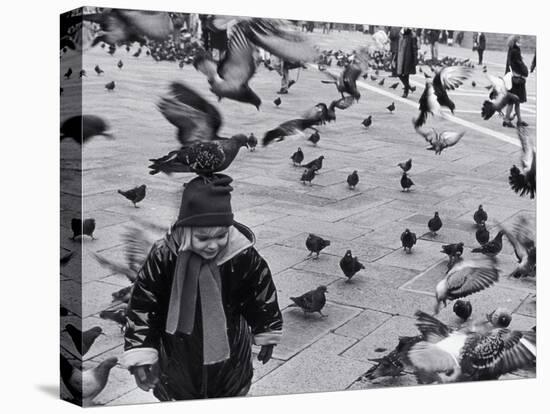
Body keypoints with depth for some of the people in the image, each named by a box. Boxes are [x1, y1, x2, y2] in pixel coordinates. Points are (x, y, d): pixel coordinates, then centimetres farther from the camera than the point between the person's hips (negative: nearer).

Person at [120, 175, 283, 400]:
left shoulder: (244, 256, -21)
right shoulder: (163, 257, -23)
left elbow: (263, 298, -3)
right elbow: (141, 307, -13)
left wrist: (267, 337, 8)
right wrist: (141, 355, -17)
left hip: (230, 355, 1)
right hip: (178, 359, 0)